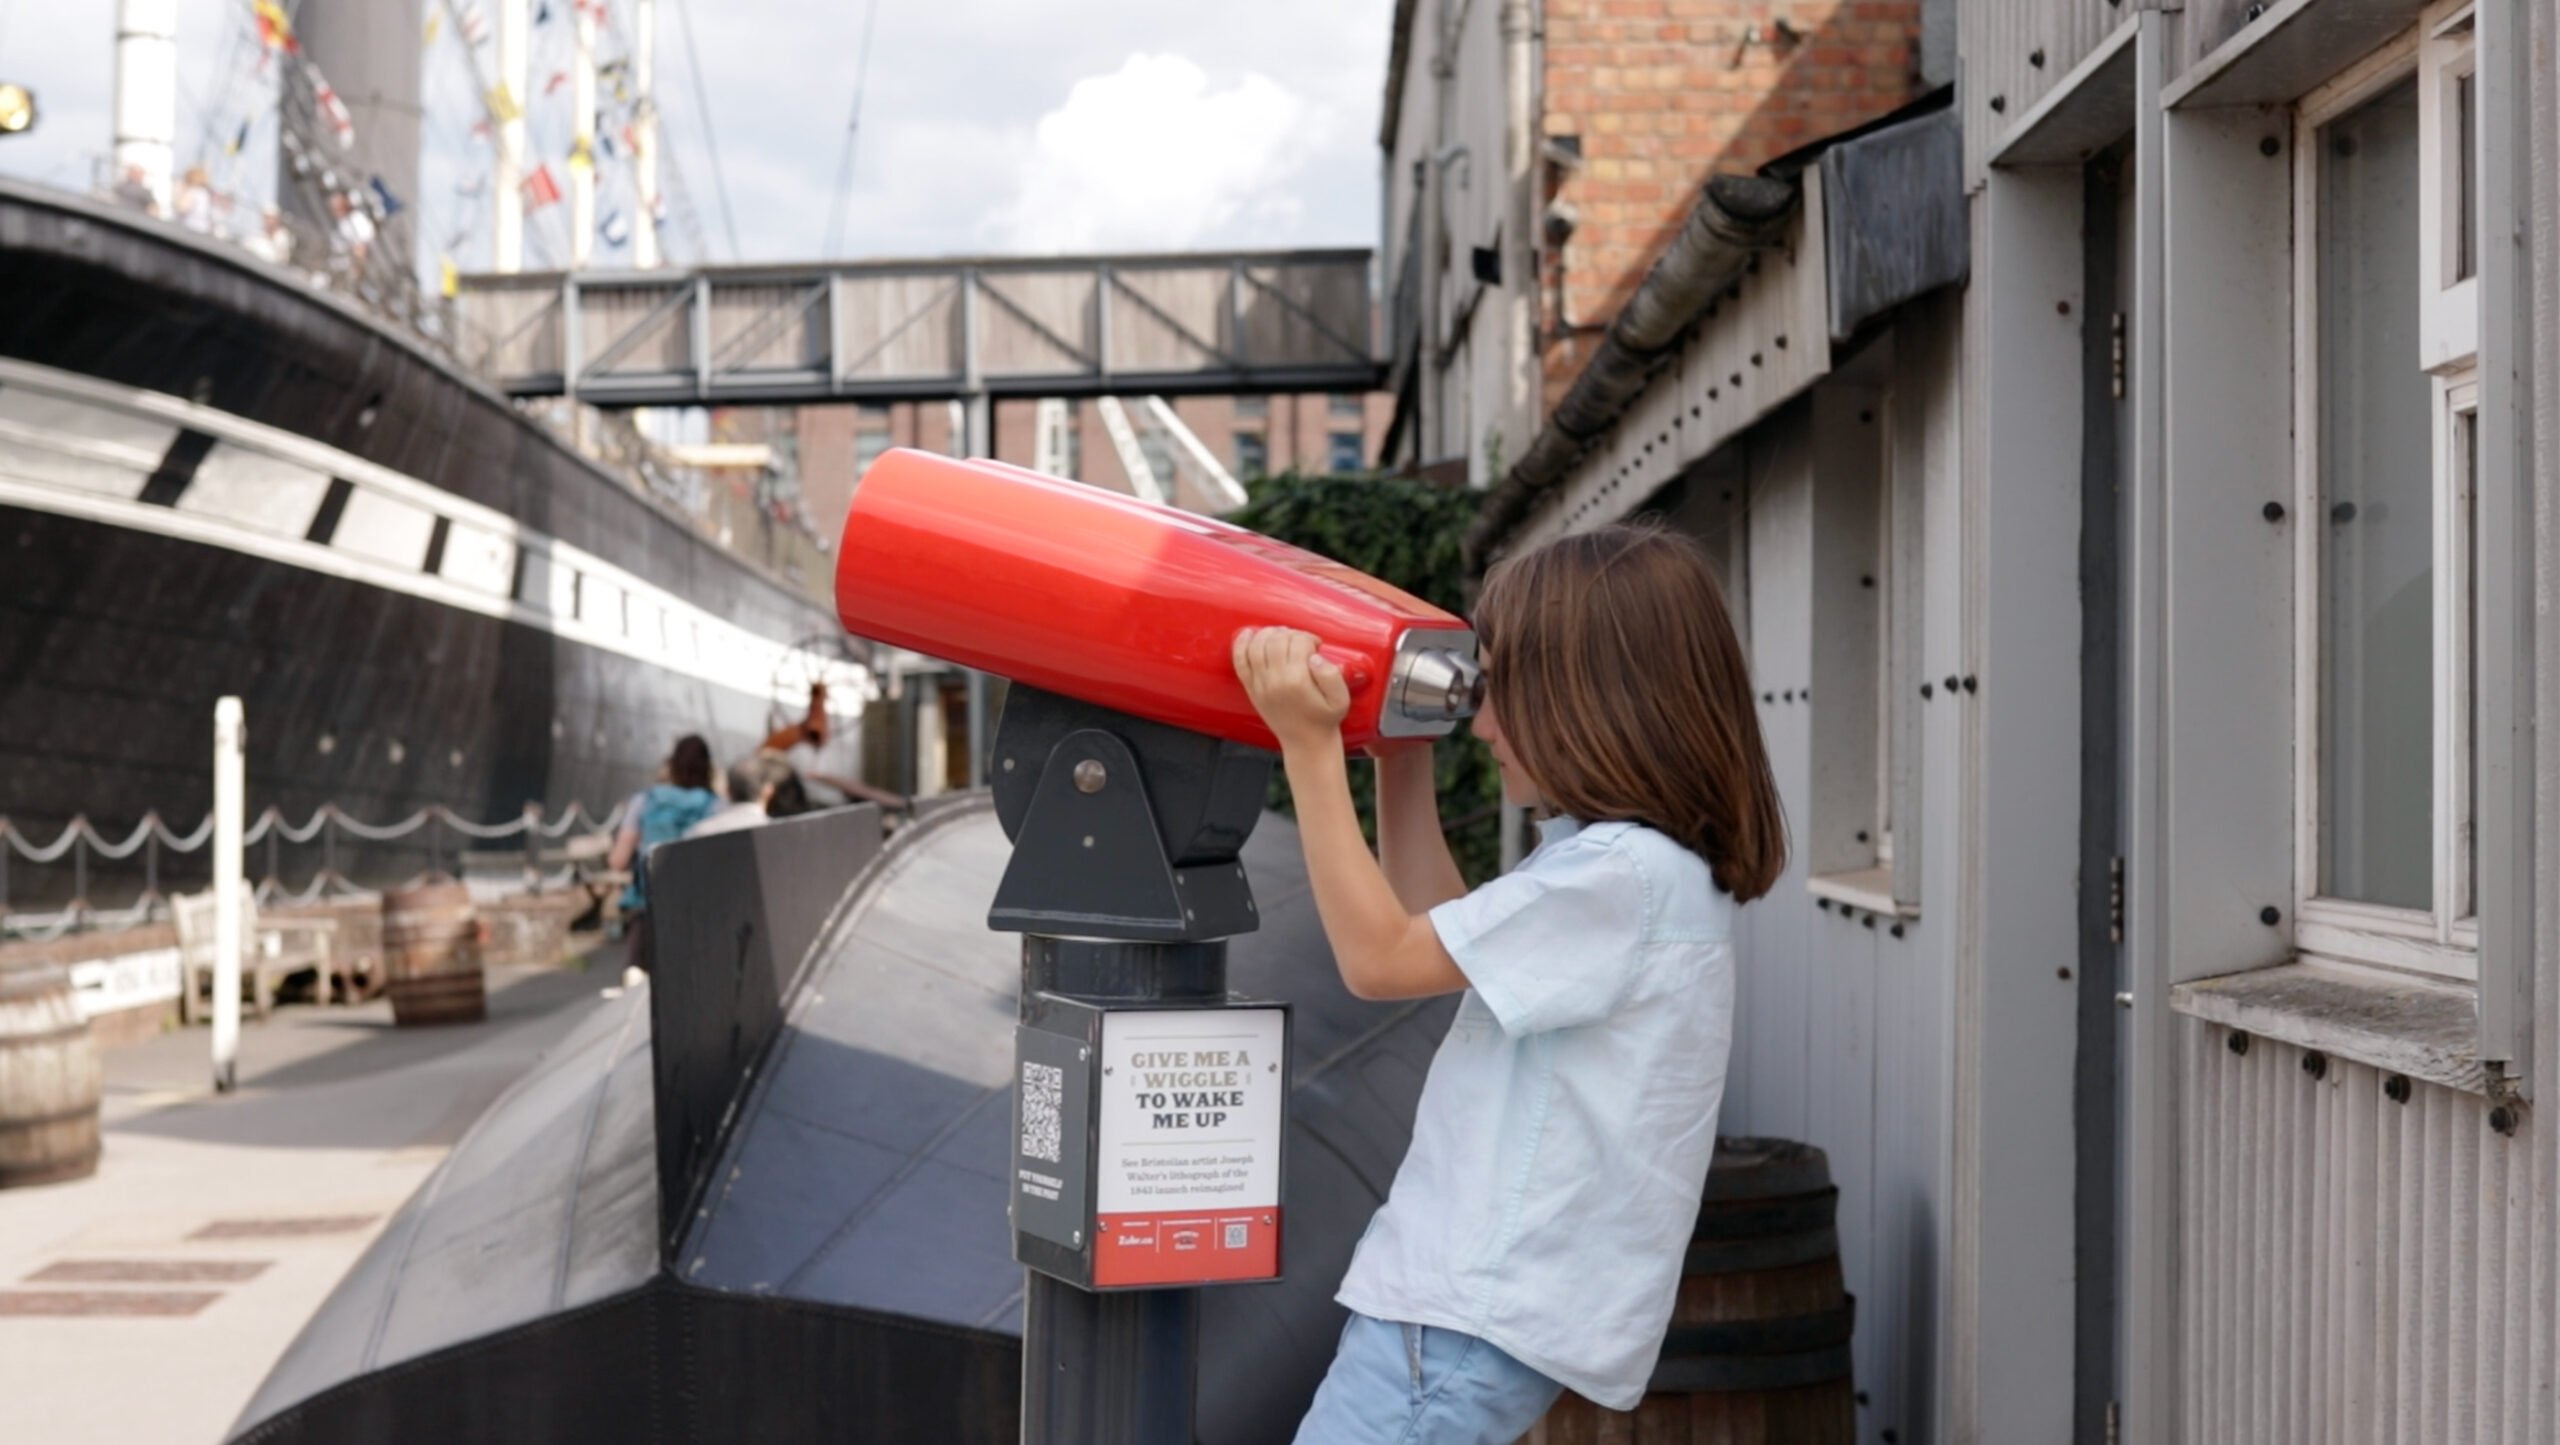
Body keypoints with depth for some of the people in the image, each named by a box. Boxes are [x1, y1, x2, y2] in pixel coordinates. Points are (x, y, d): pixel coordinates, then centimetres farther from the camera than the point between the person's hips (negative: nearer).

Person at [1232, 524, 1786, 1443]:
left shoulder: (1623, 873, -19)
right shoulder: (1631, 858, 12)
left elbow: (1380, 959, -15)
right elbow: (1438, 941, 22)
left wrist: (1310, 747, -12)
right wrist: (1401, 754, 16)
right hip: (1478, 1290, 10)